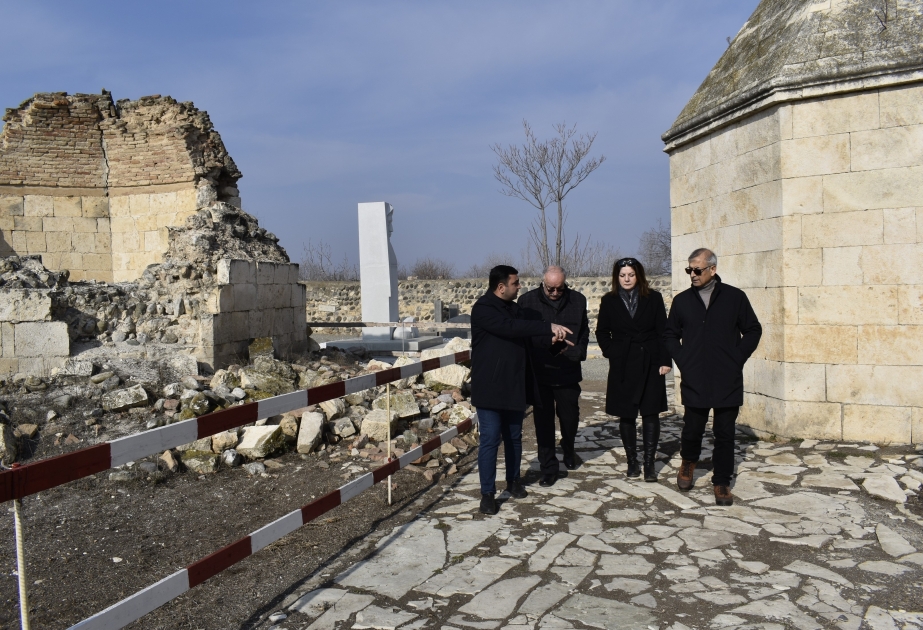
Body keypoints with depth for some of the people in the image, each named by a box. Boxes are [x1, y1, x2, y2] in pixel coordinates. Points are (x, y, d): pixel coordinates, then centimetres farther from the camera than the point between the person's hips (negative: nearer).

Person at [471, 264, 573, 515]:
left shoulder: (514, 308, 12)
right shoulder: (483, 309, -13)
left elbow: (525, 337, 18)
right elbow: (511, 327, -26)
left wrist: (553, 336, 4)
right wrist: (549, 328, -28)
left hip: (514, 387, 7)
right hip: (490, 388, -7)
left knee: (514, 437, 15)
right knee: (490, 440, -4)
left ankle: (513, 481, 31)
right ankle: (487, 493, 7)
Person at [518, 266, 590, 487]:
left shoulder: (578, 300, 2)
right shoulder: (528, 301, -4)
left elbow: (584, 331, 9)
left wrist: (577, 351, -5)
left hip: (568, 372, 2)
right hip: (539, 372, -1)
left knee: (570, 417, 12)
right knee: (543, 421, 4)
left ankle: (568, 452, 42)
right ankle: (549, 468, 17)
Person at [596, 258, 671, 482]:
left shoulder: (653, 298, 1)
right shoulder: (609, 301, 3)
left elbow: (663, 331, 0)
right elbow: (602, 332, 10)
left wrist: (665, 360, -7)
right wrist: (612, 353, -3)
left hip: (650, 364, -1)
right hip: (622, 366, 1)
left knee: (650, 413, 0)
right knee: (626, 415, 6)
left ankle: (649, 463, 7)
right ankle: (632, 461, 17)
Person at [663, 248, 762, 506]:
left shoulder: (735, 297, 1)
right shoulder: (682, 301, 6)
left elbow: (753, 330, 7)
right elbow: (670, 335, 15)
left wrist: (738, 358, -2)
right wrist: (681, 360, 2)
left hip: (728, 381, -1)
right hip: (694, 381, 1)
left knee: (724, 434, 4)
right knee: (692, 429, 6)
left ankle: (722, 482, 18)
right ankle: (688, 461, 37)